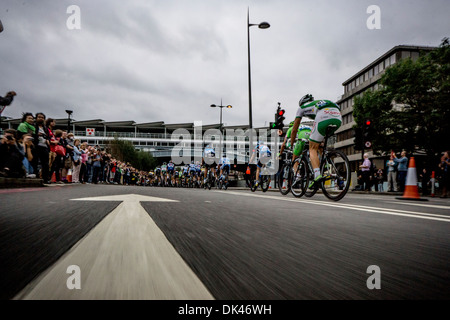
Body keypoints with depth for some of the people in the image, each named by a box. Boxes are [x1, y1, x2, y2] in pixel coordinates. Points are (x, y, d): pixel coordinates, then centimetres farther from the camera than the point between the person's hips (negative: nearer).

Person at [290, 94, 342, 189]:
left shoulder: (302, 107, 31)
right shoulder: (319, 103, 44)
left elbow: (294, 130, 33)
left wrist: (291, 146, 44)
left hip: (324, 117, -5)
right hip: (338, 118, 6)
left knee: (313, 149, 3)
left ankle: (317, 175, -18)